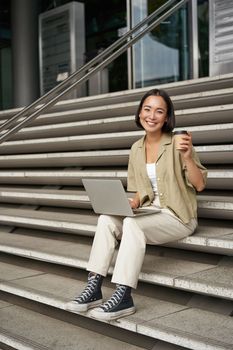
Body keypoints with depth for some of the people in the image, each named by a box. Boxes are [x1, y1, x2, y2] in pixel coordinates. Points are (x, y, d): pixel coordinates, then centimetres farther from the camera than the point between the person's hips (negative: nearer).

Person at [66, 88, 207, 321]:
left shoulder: (177, 143, -8)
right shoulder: (136, 149, 8)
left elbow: (199, 185, -10)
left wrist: (187, 157, -26)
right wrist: (132, 203, -6)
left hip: (178, 217, -5)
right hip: (150, 213, 5)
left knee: (132, 223, -32)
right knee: (106, 219, -20)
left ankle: (123, 297, -28)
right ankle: (93, 288, -19)